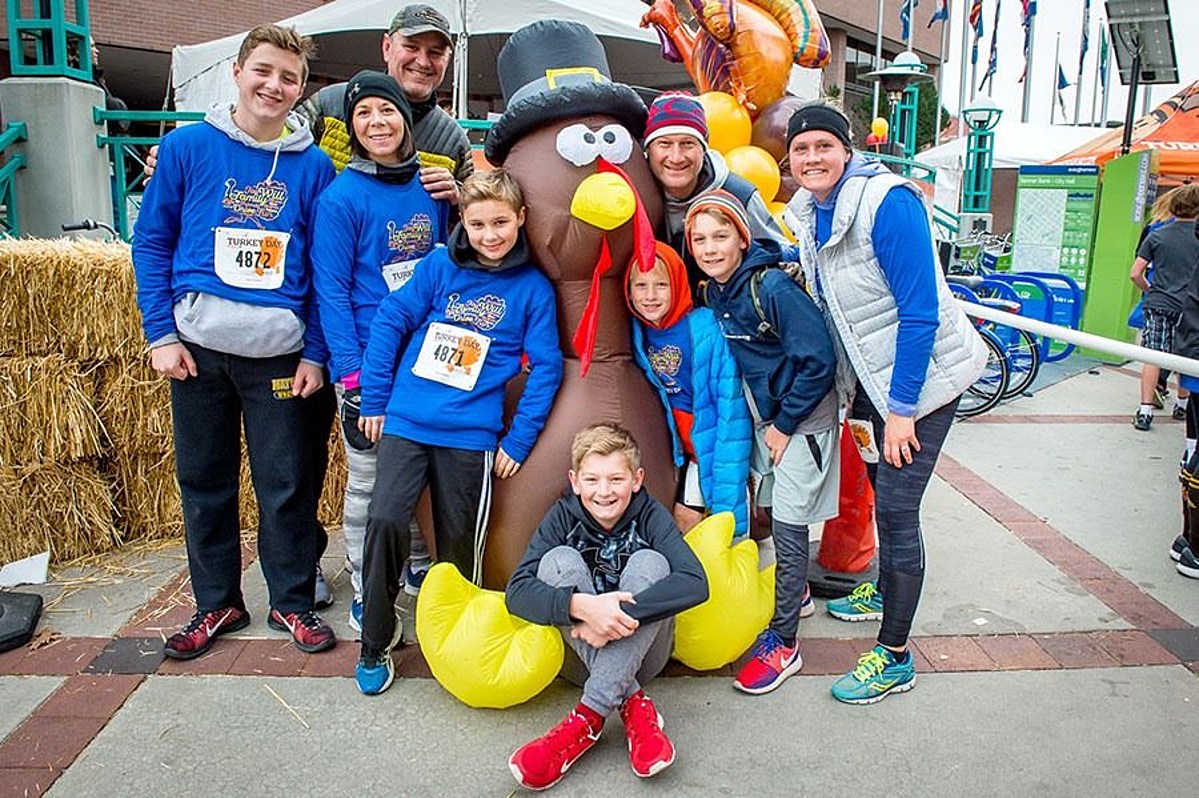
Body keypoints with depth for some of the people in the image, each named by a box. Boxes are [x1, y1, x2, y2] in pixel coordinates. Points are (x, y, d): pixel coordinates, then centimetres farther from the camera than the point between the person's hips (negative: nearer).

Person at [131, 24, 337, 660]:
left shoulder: (314, 166, 2)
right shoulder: (188, 147, 1)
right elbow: (151, 242, 4)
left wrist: (314, 352, -2)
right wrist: (161, 334, -3)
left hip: (278, 351, 0)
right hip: (197, 348, 1)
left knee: (287, 485, 5)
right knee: (204, 482, 11)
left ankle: (291, 601, 23)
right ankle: (217, 602, 28)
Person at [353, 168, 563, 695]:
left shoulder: (533, 288, 0)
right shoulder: (439, 266, 3)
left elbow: (545, 368, -1)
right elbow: (389, 321, 5)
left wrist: (518, 440, -5)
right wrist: (374, 401, 2)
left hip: (472, 434, 0)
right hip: (406, 421, 1)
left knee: (460, 544, 7)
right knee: (384, 520, -13)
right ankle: (375, 644, 5)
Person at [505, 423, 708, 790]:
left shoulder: (650, 516, -10)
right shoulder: (563, 516, -8)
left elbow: (695, 582, -27)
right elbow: (517, 590, -21)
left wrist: (621, 612, -38)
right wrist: (582, 606, -40)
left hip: (639, 654, -1)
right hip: (579, 653, 1)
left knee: (649, 563, -26)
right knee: (559, 561, -23)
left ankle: (590, 716, -33)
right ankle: (632, 705, -27)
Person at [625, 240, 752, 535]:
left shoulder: (704, 326, -22)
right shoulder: (640, 332, -5)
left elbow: (729, 398, -21)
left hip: (722, 442, -5)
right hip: (689, 447, 5)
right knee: (684, 518, 14)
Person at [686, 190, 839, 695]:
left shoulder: (772, 287, -23)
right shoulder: (714, 291, 1)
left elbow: (818, 360, -22)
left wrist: (785, 423, -15)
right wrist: (765, 421, 9)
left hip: (802, 416, -7)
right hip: (764, 413, 7)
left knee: (788, 528, -3)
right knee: (775, 515, 16)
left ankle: (783, 643, 9)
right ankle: (797, 593, 41)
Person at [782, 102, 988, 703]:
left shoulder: (888, 204, -23)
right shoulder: (809, 214, 1)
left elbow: (920, 313, -24)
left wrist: (901, 409, -22)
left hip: (920, 377, -8)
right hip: (871, 377, 8)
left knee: (896, 506, -6)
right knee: (882, 493, 22)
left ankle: (894, 657, 5)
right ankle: (883, 590, 45)